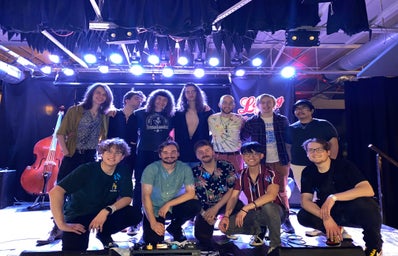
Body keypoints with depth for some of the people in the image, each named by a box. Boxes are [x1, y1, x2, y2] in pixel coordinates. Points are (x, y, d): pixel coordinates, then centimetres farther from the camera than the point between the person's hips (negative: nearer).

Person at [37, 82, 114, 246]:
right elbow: (61, 133, -1)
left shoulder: (105, 116, 7)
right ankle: (57, 228, 10)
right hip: (72, 156, -1)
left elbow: (104, 137, 14)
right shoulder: (75, 110, 1)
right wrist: (65, 151, -9)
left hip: (91, 158, 2)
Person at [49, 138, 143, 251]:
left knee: (135, 215, -18)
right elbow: (55, 192, -27)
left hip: (103, 214, 4)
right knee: (73, 250, -29)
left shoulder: (122, 172, -8)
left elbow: (127, 198, -9)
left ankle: (104, 234, 8)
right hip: (78, 217, -4)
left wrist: (107, 210, -27)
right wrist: (62, 224, -30)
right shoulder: (86, 170, -20)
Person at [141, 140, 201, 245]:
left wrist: (168, 204, -22)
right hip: (154, 210, -2)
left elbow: (191, 193, -13)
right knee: (152, 241, -22)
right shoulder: (151, 169, -15)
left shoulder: (185, 169, -10)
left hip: (174, 208, 2)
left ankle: (175, 227, 5)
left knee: (195, 206, -24)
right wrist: (153, 223, -25)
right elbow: (146, 196, -19)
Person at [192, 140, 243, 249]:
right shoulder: (194, 173, -4)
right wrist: (203, 212, -16)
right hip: (205, 207, 1)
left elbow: (232, 190, -10)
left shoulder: (226, 167, -8)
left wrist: (216, 208, -16)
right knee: (201, 235, -14)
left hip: (226, 202, 0)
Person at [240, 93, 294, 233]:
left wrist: (289, 159, 7)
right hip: (261, 162, -1)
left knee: (282, 191, 9)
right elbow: (243, 138, 5)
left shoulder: (282, 120, 6)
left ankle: (285, 219, 20)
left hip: (280, 161, 1)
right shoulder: (251, 122, 2)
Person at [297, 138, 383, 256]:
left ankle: (374, 245, -8)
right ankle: (335, 233, 7)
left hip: (355, 212, -3)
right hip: (332, 213, 3)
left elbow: (368, 190, -32)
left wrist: (333, 197, -41)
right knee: (303, 216, -22)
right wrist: (326, 217, -33)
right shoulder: (308, 172, -9)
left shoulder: (344, 165, -20)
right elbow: (305, 200, -15)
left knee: (365, 203, -37)